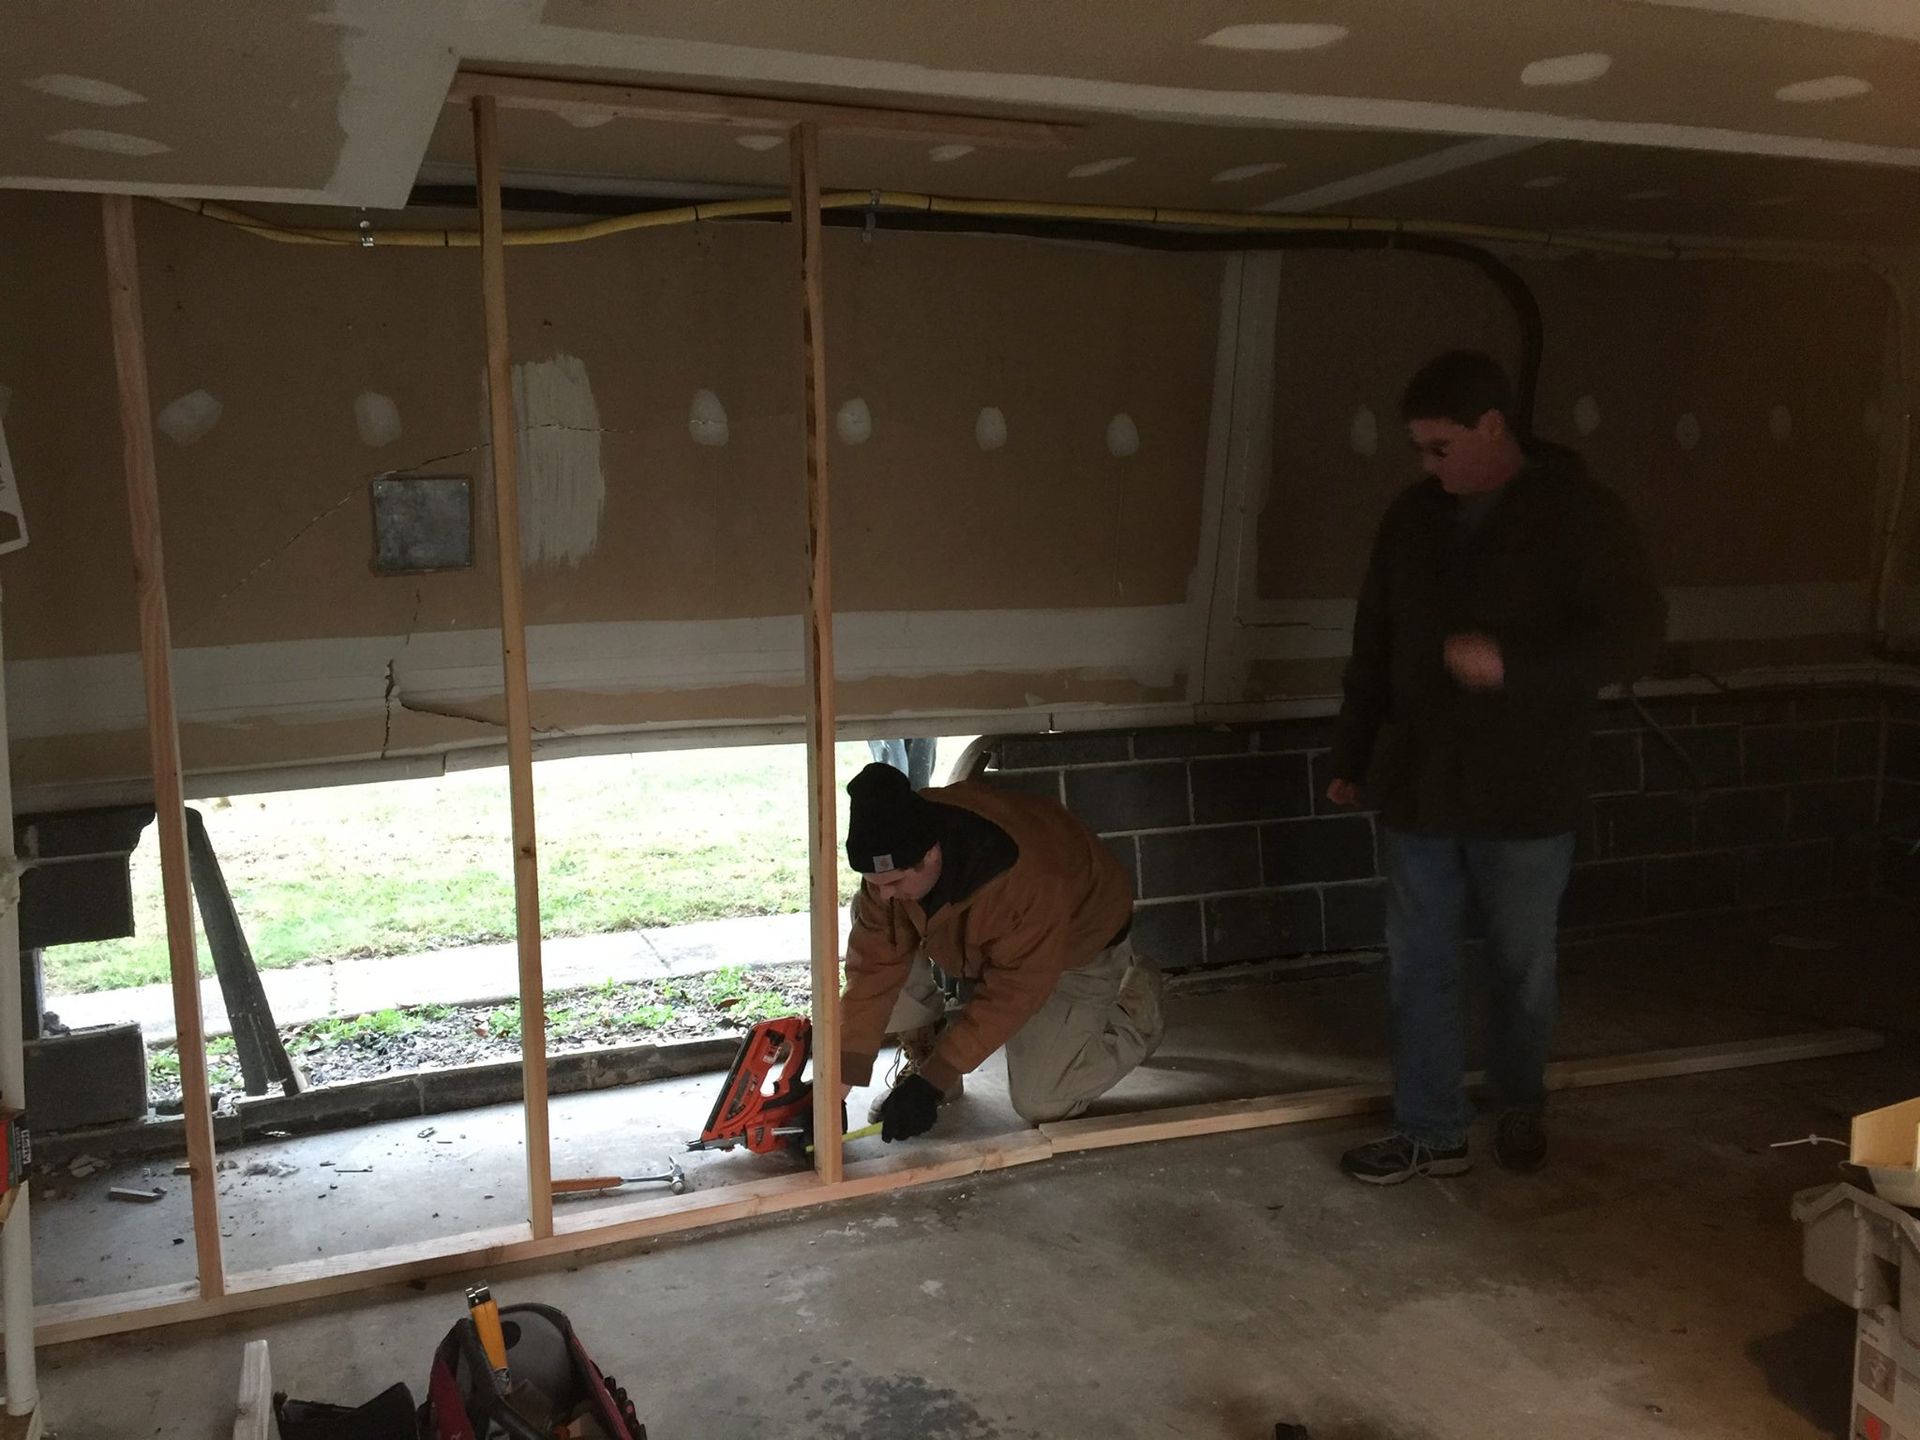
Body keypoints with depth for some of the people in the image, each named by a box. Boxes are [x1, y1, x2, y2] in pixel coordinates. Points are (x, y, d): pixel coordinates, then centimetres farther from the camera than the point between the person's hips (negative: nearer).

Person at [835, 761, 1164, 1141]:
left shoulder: (1028, 878, -44)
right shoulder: (891, 859, -27)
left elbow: (1012, 993, -34)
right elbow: (874, 965, -24)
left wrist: (932, 1082, -32)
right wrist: (840, 1083, -27)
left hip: (1076, 948, -5)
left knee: (1040, 1104, -10)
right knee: (873, 934, -18)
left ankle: (1136, 1000, 13)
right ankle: (923, 1051, 2)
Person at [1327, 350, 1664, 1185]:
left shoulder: (1579, 515, -10)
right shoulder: (1413, 517, 5)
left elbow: (1633, 634, -14)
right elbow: (1373, 645, 12)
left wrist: (1511, 664, -27)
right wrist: (1350, 757, 14)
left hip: (1525, 795, -4)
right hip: (1416, 785, 4)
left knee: (1522, 963, 12)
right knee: (1417, 964, 7)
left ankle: (1522, 1107, 35)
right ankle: (1431, 1132, 19)